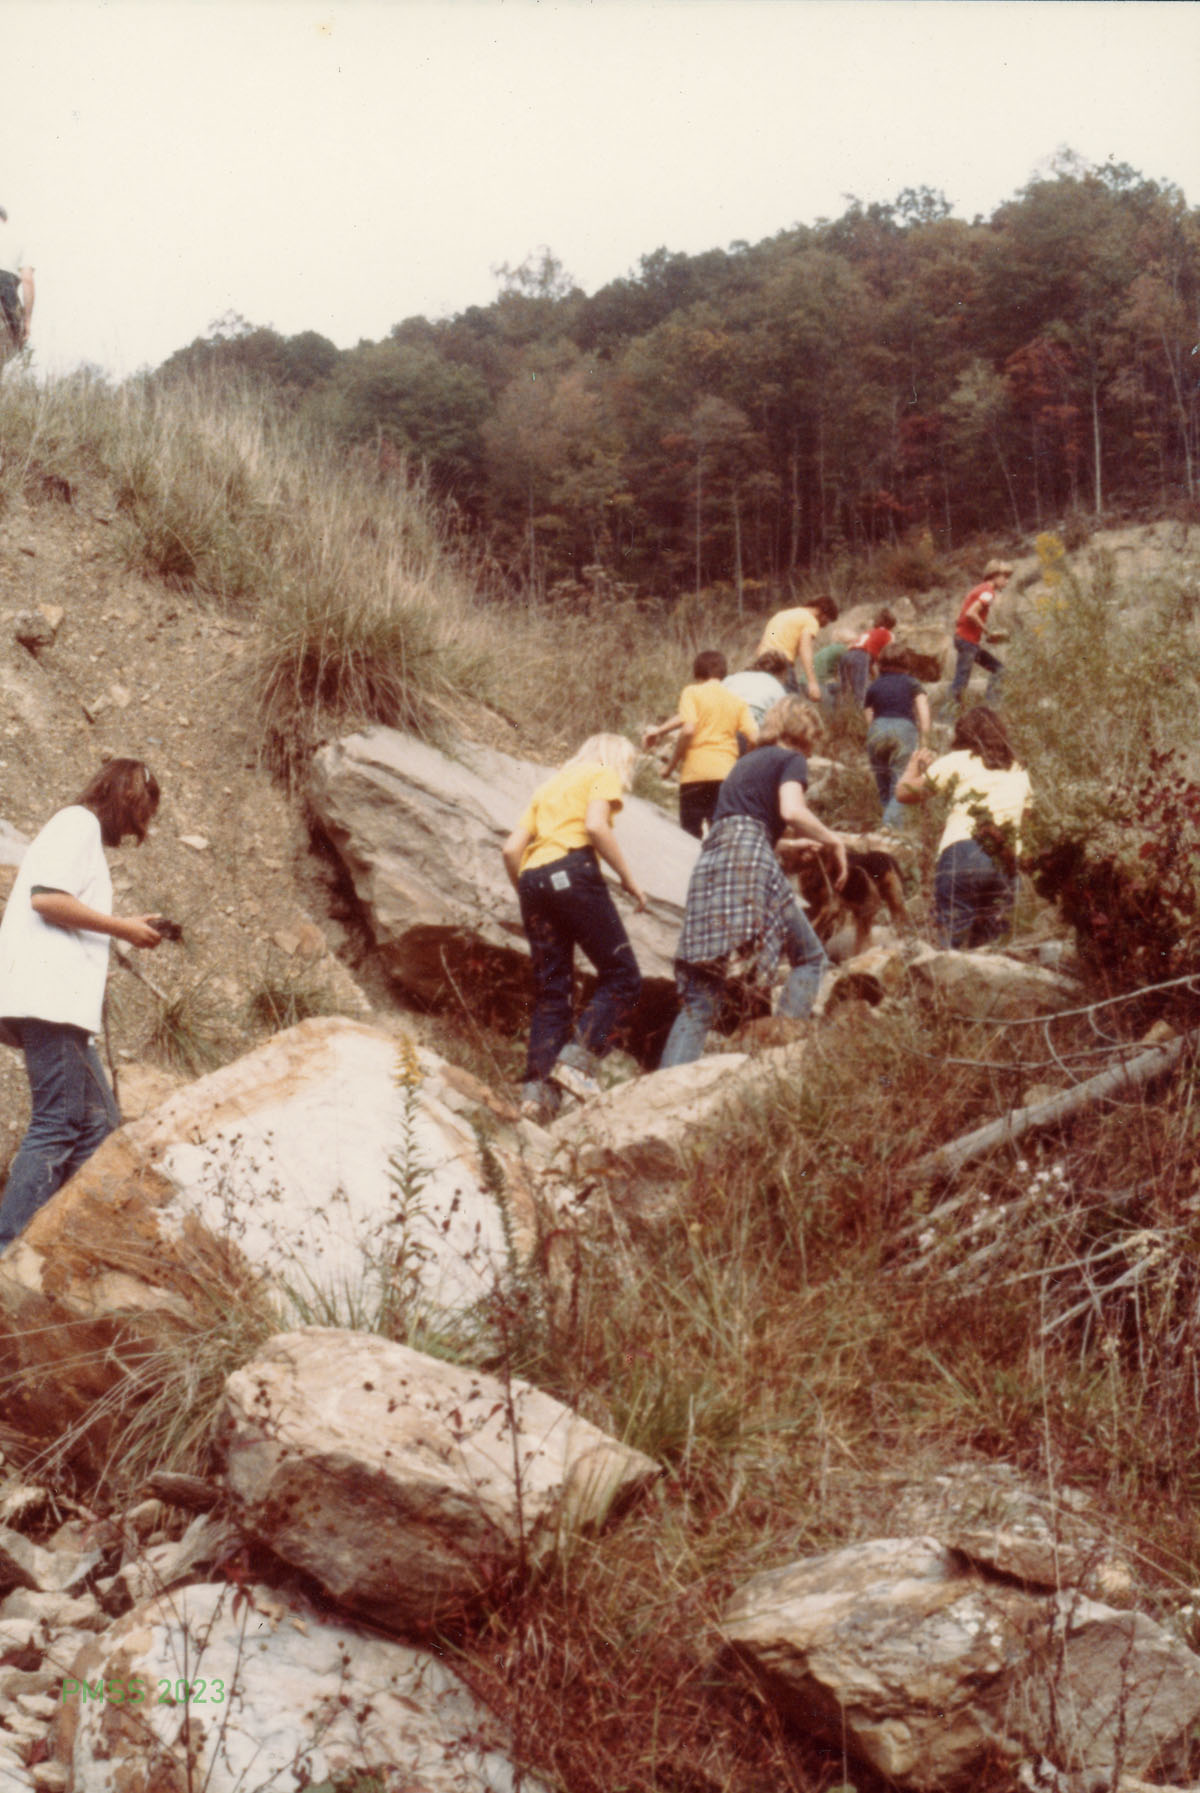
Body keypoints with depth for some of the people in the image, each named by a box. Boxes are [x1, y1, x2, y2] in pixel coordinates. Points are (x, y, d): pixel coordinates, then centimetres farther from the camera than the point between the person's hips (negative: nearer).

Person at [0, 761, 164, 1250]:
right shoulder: (79, 823, -2)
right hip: (47, 995, -10)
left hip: (62, 999, 10)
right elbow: (46, 897, -16)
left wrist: (124, 930, 16)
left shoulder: (81, 830, 26)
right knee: (59, 1124, -14)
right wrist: (123, 928, -8)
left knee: (98, 1125, 7)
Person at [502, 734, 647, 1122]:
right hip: (573, 870, -7)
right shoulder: (604, 774, 13)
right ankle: (577, 1059, -18)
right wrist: (628, 878, -4)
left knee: (550, 989, 7)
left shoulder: (548, 786, 31)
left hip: (532, 879, 7)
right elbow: (596, 826, -9)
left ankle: (537, 1087, -5)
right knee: (622, 976, -2)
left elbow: (511, 849, 19)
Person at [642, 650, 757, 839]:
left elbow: (688, 729, -13)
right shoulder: (737, 699, 12)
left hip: (696, 772, -3)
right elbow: (753, 737, 2)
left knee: (691, 834, 2)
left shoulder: (692, 693, 2)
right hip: (727, 773, 3)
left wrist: (670, 765, -4)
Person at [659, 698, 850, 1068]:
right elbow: (792, 811, -10)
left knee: (698, 1002, 0)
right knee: (809, 958, 8)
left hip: (707, 865, 6)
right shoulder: (791, 760, 10)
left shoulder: (747, 761, 32)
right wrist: (834, 840, 3)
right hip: (749, 860, -6)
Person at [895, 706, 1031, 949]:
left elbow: (904, 792, 10)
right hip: (1007, 863, 5)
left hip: (962, 855, -5)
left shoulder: (958, 761, 9)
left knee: (953, 947, -6)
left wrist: (914, 765, 31)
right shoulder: (1020, 773, 23)